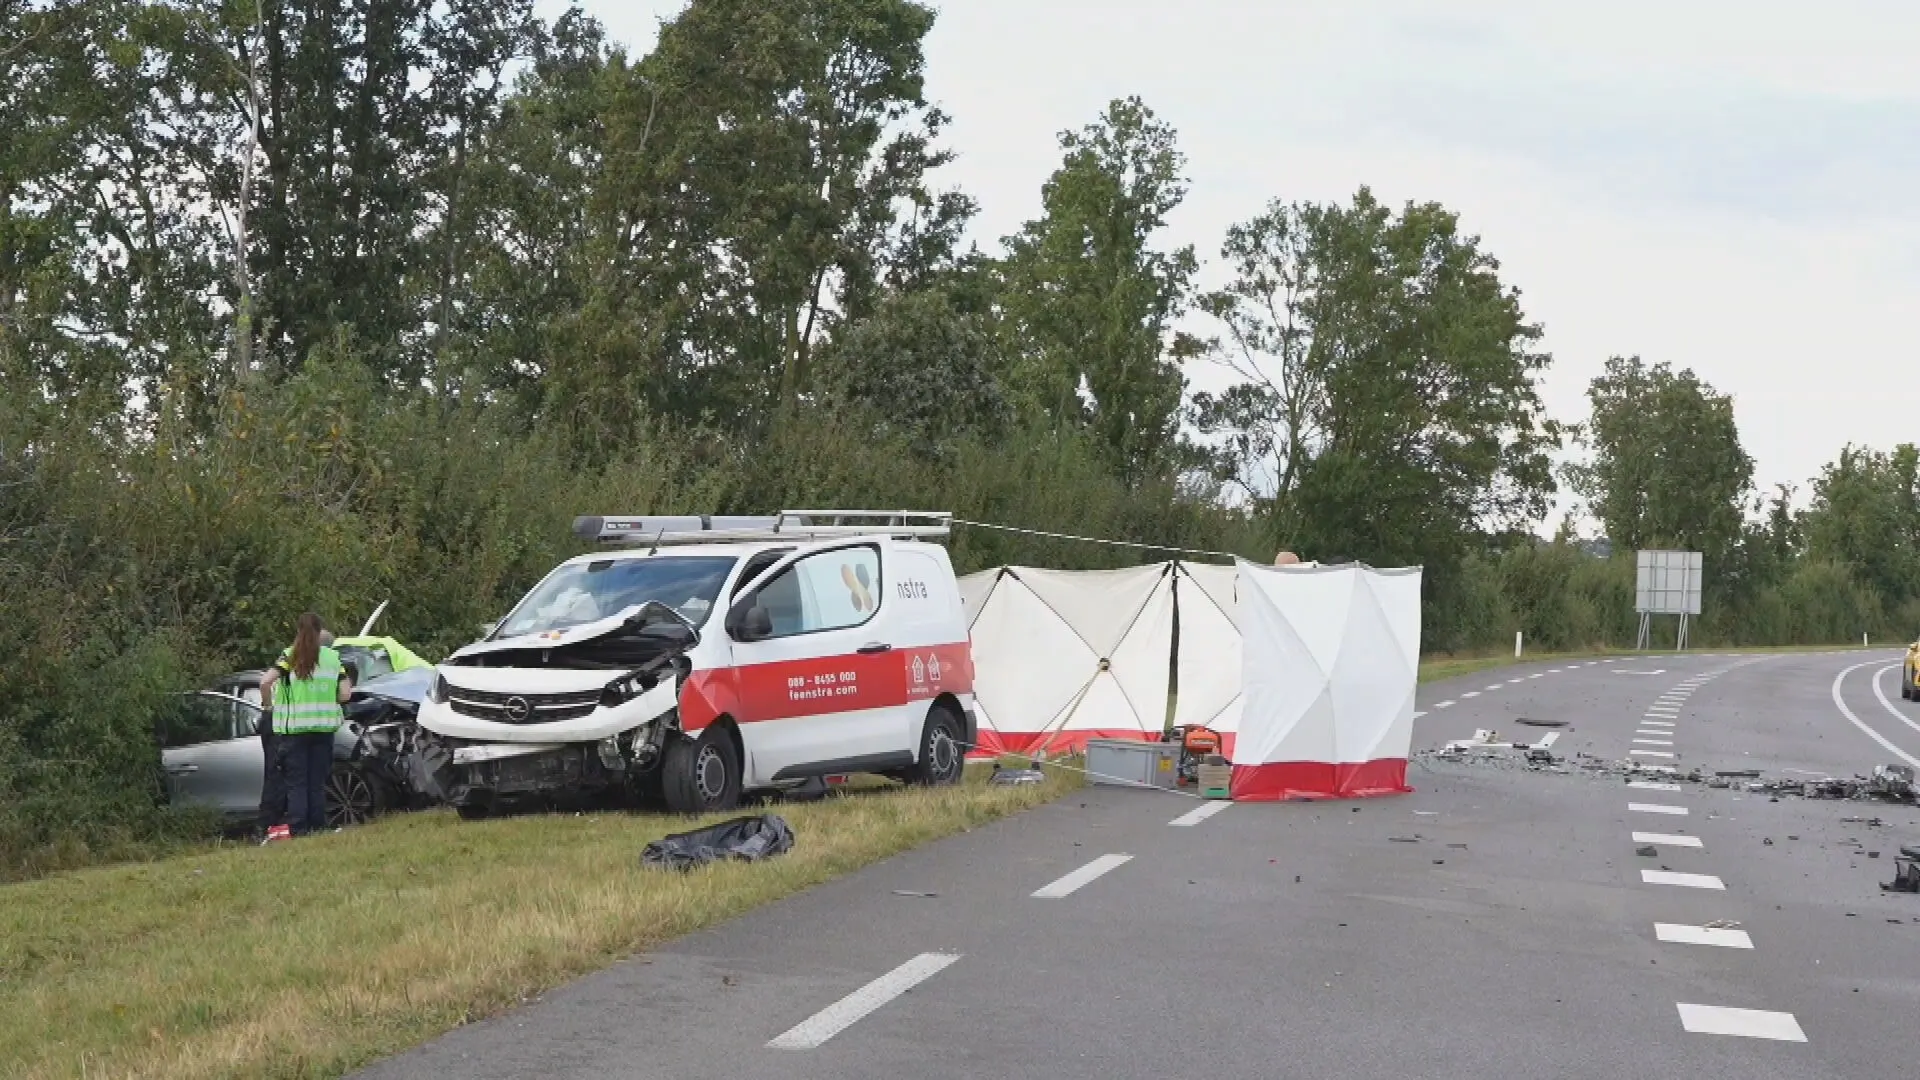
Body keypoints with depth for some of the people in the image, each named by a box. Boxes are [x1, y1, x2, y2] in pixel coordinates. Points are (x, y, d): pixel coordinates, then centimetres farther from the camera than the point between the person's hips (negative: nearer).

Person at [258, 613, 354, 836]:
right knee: (318, 782, 9)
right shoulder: (333, 658, 4)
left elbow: (265, 682, -15)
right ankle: (318, 828, 7)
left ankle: (299, 830, -5)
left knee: (296, 783, 2)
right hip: (323, 727, 2)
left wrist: (268, 704, 2)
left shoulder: (290, 657, -1)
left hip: (293, 727, -2)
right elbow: (344, 695, -2)